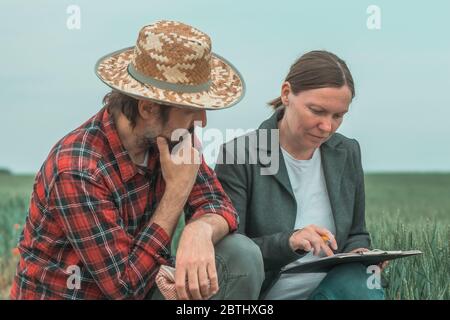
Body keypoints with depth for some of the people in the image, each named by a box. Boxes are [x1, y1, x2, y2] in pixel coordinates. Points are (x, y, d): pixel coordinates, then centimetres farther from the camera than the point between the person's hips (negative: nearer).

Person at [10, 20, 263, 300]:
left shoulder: (167, 136, -5)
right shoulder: (78, 172, -27)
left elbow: (218, 204, -7)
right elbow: (126, 287, -24)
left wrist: (199, 231, -32)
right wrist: (178, 190, -24)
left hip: (138, 282, 6)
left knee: (241, 255, -13)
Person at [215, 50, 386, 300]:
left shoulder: (347, 153, 7)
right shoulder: (237, 156, -9)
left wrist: (359, 253, -5)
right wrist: (287, 242, -28)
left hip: (333, 288, 5)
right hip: (264, 293, -5)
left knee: (357, 282, -28)